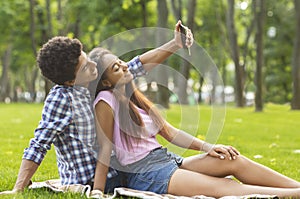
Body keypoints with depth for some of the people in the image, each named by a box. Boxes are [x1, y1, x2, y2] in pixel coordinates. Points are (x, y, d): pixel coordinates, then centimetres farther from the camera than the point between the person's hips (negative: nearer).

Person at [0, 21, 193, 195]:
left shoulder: (93, 83, 4)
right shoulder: (60, 98, -18)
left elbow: (138, 66, 11)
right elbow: (38, 146, -19)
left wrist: (176, 44, 7)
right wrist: (17, 190, -24)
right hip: (86, 184, -8)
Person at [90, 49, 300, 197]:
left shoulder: (134, 96, 16)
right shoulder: (106, 100, -8)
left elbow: (169, 131, 15)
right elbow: (105, 148, -11)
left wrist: (206, 146, 4)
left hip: (166, 160, 9)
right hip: (143, 174, -9)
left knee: (234, 161, -6)